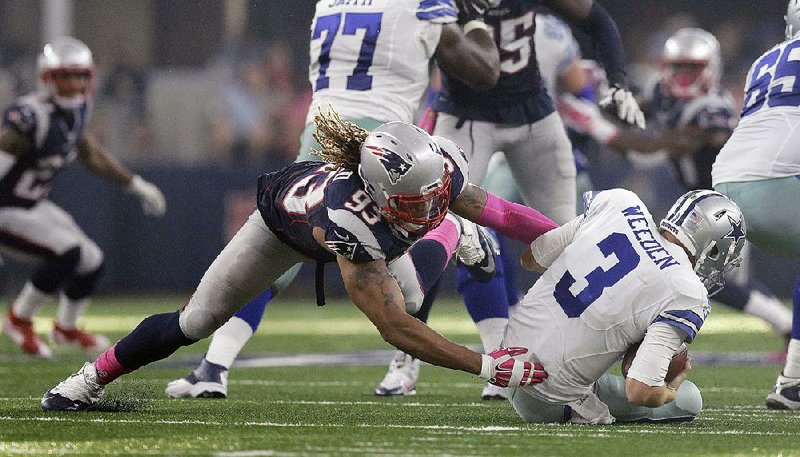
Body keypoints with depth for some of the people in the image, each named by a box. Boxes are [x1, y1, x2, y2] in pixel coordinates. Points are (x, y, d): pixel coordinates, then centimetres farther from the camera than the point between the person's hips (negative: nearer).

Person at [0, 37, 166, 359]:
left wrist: (136, 185, 25)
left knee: (91, 263, 12)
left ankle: (66, 328, 39)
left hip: (33, 206, 9)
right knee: (67, 253, -23)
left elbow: (89, 152, 19)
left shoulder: (76, 110, 0)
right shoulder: (31, 115, -29)